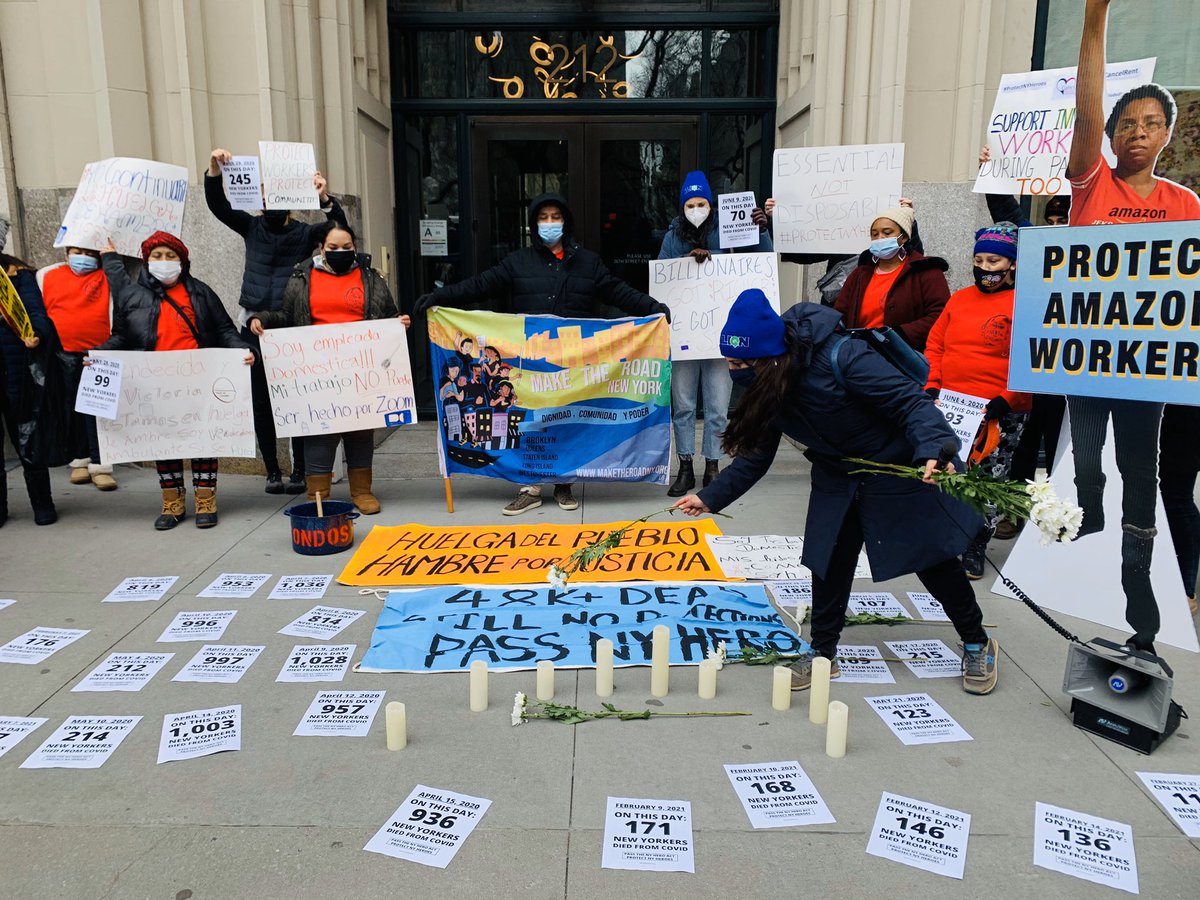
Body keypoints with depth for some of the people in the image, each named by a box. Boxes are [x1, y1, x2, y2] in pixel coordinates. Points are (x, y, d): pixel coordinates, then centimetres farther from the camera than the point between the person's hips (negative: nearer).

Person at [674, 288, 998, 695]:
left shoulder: (839, 357, -34)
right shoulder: (764, 387, -11)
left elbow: (909, 400, -29)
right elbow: (756, 455, -1)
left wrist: (934, 449, -45)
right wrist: (711, 497, -5)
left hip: (899, 466, -5)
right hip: (837, 476, 6)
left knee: (933, 560, 8)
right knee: (829, 561, 5)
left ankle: (977, 644, 30)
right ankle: (823, 652, 22)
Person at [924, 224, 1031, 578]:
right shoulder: (959, 299, 14)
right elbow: (935, 345, 15)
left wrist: (1005, 400, -15)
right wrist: (931, 387, 4)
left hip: (999, 414, -5)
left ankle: (974, 550, 15)